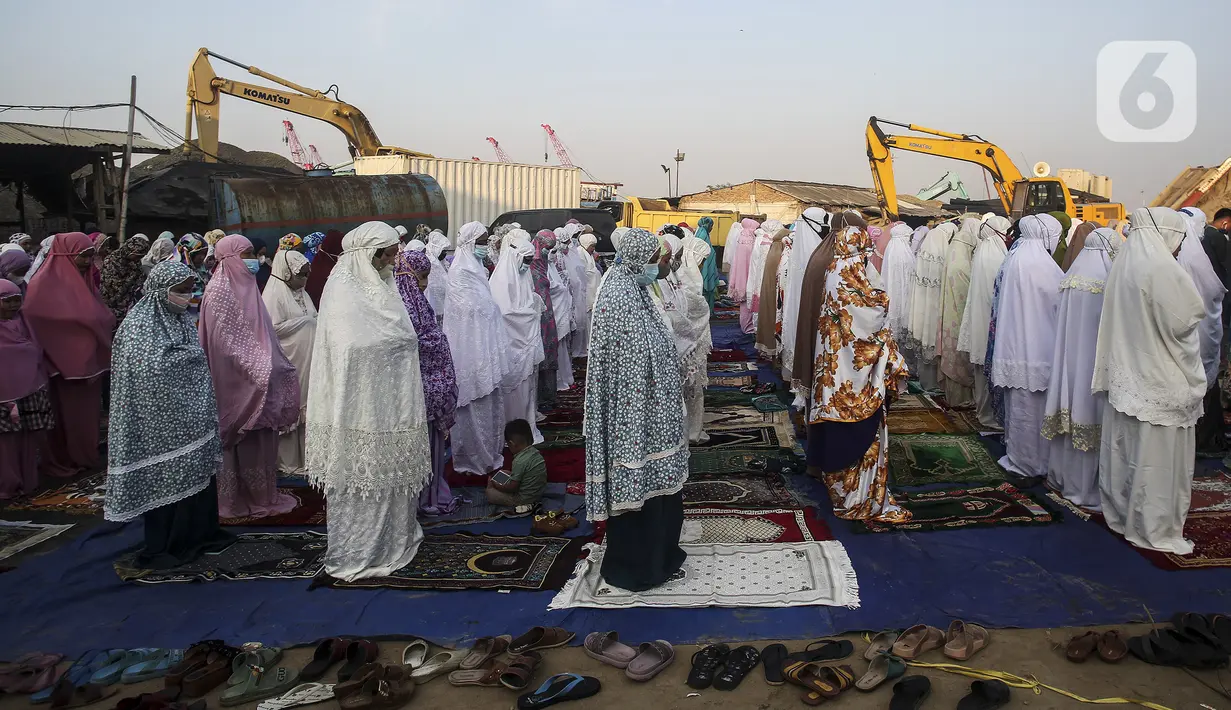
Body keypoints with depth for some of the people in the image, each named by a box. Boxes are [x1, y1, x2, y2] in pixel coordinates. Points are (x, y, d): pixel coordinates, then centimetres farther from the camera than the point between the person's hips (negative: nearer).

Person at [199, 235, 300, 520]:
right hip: (237, 381, -8)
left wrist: (276, 366, 12)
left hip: (256, 380, 8)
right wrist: (258, 369, -23)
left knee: (260, 437, 13)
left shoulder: (246, 288, 12)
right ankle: (238, 499, 13)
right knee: (243, 439, 1)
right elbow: (227, 340, -18)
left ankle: (261, 494, 23)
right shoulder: (220, 291, -13)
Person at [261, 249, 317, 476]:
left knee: (304, 410, 11)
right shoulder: (274, 294, -11)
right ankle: (288, 462, 11)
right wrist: (305, 321, -13)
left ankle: (304, 456, 20)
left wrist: (315, 322, 1)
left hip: (306, 361, 8)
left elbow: (313, 321, 22)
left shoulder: (300, 293, 13)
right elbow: (274, 328, -19)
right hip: (288, 363, -8)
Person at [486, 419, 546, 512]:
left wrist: (496, 485, -5)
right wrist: (511, 473, 15)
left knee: (490, 493, -1)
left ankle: (522, 506, -5)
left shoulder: (519, 461, -27)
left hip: (524, 499, -9)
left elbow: (512, 488, -20)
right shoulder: (536, 453, -2)